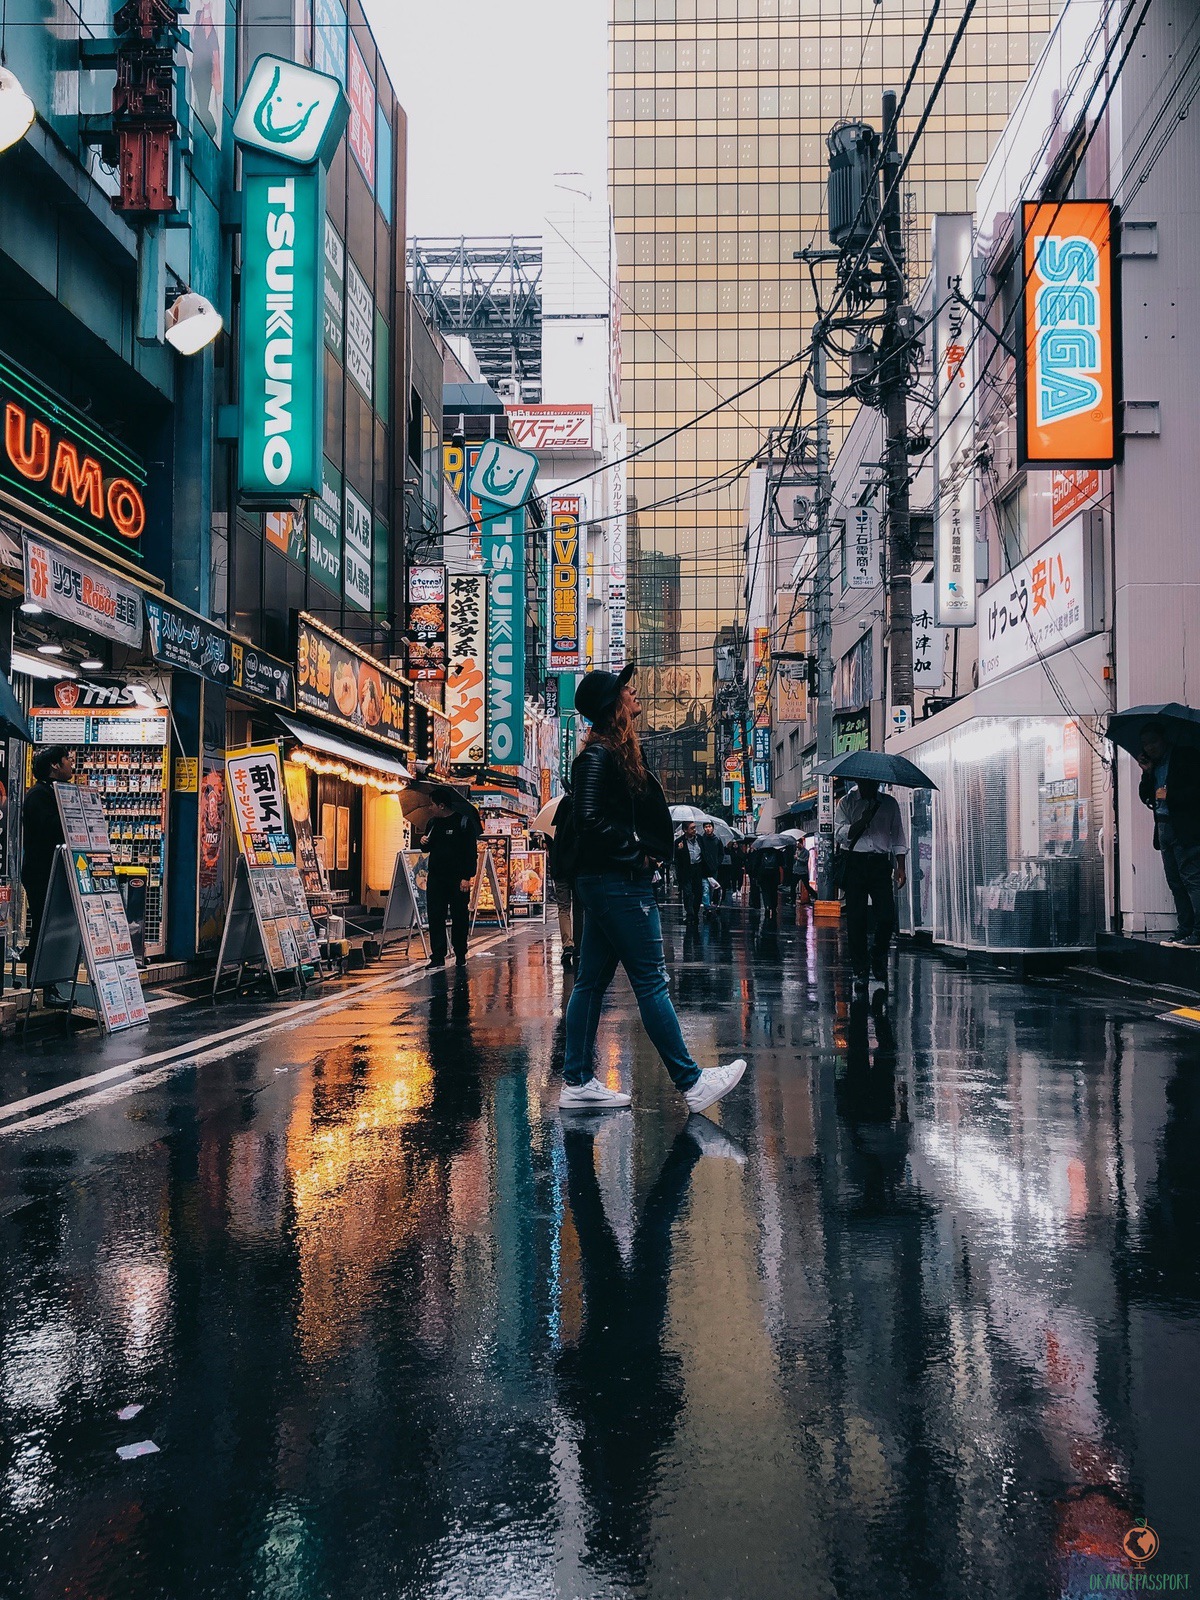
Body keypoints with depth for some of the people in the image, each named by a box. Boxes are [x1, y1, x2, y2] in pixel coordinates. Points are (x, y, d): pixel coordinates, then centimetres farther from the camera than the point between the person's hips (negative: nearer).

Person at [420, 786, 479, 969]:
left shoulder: (464, 822, -5)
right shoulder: (433, 823, 13)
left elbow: (471, 852, -9)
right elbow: (428, 848, 26)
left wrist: (467, 877, -15)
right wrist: (424, 843, 1)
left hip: (457, 879, -5)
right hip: (436, 878, 5)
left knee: (459, 917, 3)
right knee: (435, 917, 0)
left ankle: (460, 955, 14)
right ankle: (437, 956, 2)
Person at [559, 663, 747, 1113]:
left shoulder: (618, 752, 16)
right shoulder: (599, 755, -14)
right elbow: (590, 819, -22)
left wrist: (645, 853, 6)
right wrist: (636, 849, -14)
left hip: (605, 883, 10)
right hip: (618, 883, -10)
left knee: (592, 981, 10)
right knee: (651, 983, -6)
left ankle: (577, 1082, 15)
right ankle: (690, 1082, 0)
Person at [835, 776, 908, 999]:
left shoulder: (889, 803, 12)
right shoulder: (847, 802, 7)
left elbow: (898, 837, 13)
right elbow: (840, 834, -4)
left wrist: (900, 867, 5)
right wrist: (864, 820, -16)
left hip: (881, 864, 1)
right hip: (855, 865, -1)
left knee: (887, 916, -9)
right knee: (856, 919, 0)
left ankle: (878, 960, 16)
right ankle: (860, 971, 9)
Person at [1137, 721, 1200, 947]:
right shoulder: (1153, 764, 18)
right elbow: (1145, 796, 13)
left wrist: (1169, 796, -14)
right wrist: (1147, 773, 0)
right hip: (1164, 829, 8)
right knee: (1176, 884, 8)